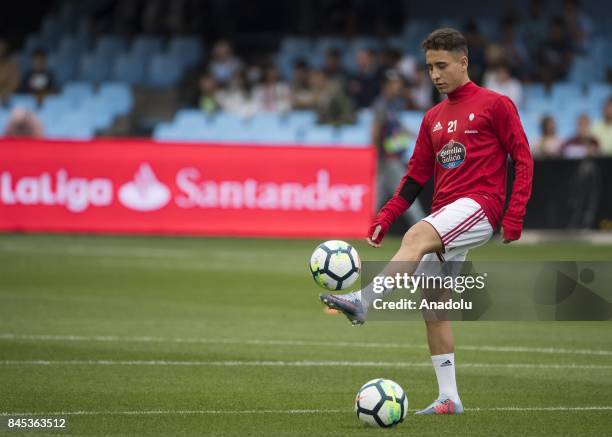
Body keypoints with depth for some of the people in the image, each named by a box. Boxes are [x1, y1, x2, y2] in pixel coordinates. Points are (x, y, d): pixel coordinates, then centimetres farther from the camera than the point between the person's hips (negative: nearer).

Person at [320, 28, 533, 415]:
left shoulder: (495, 105, 0)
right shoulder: (433, 118, 19)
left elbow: (523, 159, -3)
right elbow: (417, 175, 20)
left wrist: (514, 215, -13)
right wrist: (385, 217, 8)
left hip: (479, 206, -7)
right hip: (445, 216, 7)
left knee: (416, 236, -33)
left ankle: (363, 301, -46)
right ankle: (449, 398, 6)